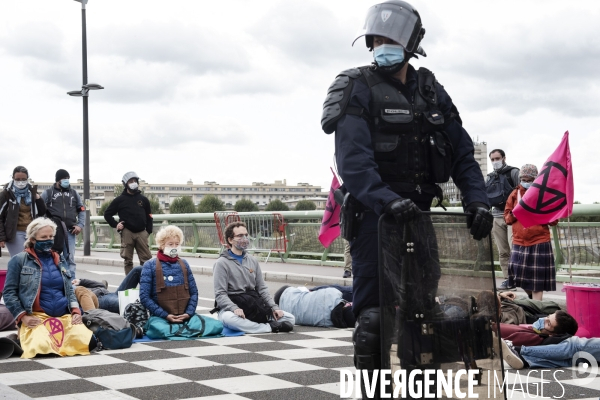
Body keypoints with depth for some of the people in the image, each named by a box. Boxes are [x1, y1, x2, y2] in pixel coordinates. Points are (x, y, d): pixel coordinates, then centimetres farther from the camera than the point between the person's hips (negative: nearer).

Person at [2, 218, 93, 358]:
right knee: (42, 347, -35)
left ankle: (56, 339, 8)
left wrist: (76, 310, 2)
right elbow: (9, 292, 1)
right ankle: (26, 338, 2)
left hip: (65, 316, 5)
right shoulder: (19, 260, 4)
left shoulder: (60, 261, 19)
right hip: (36, 317, -4)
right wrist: (22, 316, -11)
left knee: (88, 342, -22)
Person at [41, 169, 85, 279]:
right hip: (54, 231, -2)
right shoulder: (48, 193, 7)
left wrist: (80, 225, 5)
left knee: (70, 258, 1)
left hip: (70, 231, 2)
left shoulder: (74, 193, 16)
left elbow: (82, 210, 18)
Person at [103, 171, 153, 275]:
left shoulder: (143, 199, 12)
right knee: (128, 260, 4)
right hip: (127, 233, -2)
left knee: (146, 259, -2)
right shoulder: (120, 200, 5)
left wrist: (148, 231, 6)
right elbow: (107, 214, 10)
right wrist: (115, 224, -3)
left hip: (141, 233, 2)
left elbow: (149, 216, 16)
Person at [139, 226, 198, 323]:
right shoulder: (150, 266, 4)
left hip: (185, 317, 3)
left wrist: (189, 313, -3)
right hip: (161, 318, -3)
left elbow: (194, 292, 14)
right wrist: (165, 315, -9)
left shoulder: (184, 264, 14)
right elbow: (144, 297, -2)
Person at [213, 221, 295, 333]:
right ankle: (270, 327, -30)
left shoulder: (253, 261, 15)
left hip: (254, 305, 5)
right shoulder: (222, 263, -2)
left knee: (290, 318, -10)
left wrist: (274, 307, 0)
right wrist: (234, 308, -27)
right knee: (228, 318, -42)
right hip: (231, 306, -5)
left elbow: (262, 289, 14)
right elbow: (220, 294, -10)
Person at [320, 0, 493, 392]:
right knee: (375, 312, -6)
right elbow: (353, 161, -19)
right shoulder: (358, 89, -5)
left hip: (417, 213, 6)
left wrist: (476, 199, -6)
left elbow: (461, 151, 9)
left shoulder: (431, 91, 12)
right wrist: (387, 200, -33)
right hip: (374, 213, -5)